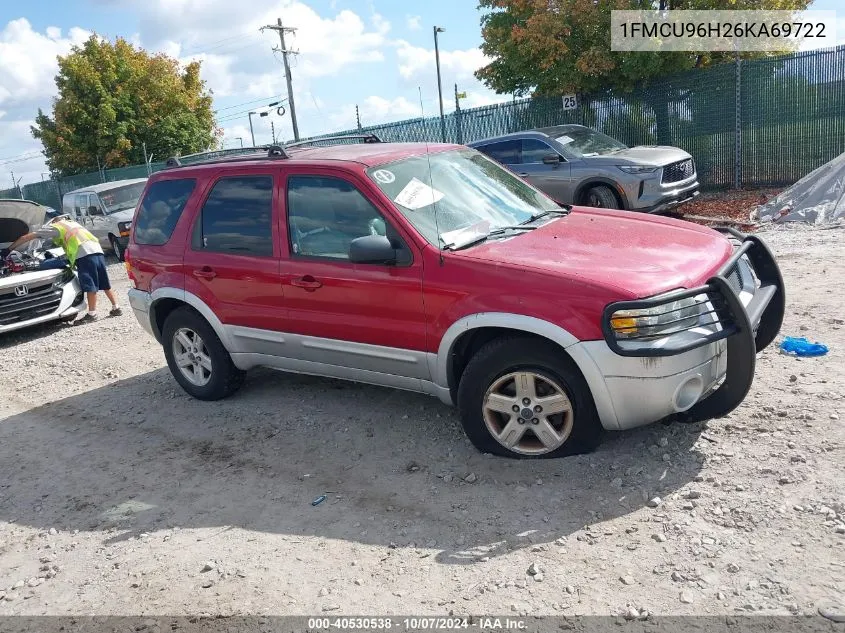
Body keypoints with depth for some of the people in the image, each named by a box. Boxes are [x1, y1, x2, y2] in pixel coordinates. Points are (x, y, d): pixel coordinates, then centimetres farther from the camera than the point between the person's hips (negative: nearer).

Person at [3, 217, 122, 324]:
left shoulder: (54, 227, 17)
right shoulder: (72, 223, 36)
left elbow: (26, 238, 19)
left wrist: (9, 249, 25)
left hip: (85, 253, -7)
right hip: (98, 249, 7)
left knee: (90, 285, -6)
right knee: (104, 283, 13)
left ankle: (92, 314, -4)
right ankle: (116, 308, 18)